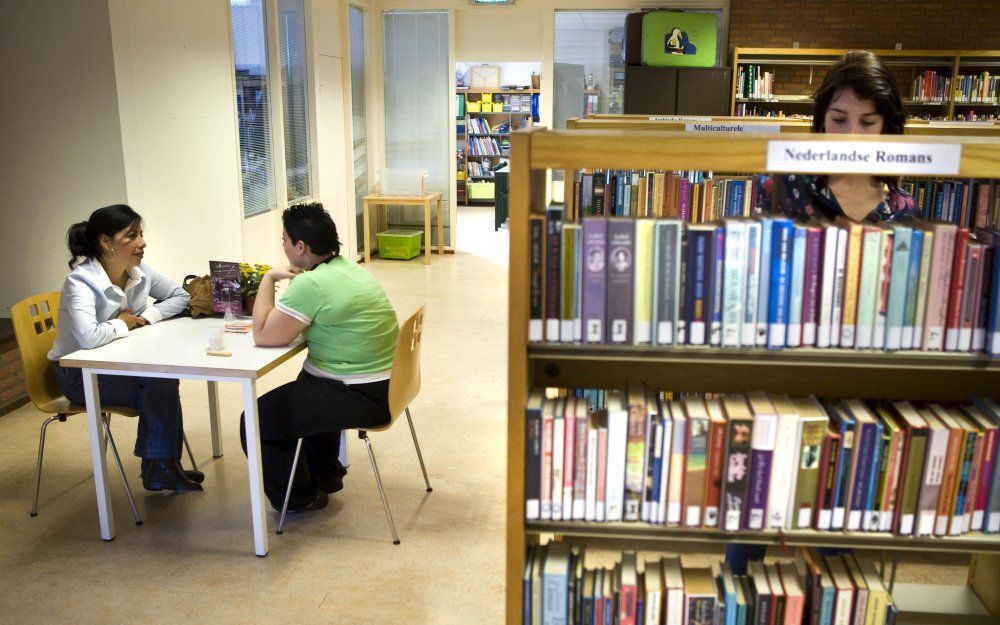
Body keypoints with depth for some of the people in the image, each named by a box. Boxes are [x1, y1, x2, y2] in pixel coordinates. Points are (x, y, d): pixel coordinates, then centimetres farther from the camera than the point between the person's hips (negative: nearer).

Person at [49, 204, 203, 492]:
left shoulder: (139, 271, -6)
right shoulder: (81, 281, -25)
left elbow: (180, 296, 5)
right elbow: (88, 337, -41)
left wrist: (147, 316, -11)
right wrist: (123, 324, -22)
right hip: (78, 374, -6)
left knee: (164, 379, -22)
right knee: (159, 385, -22)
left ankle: (161, 468, -5)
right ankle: (161, 468, -2)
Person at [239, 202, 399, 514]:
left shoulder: (311, 284, -22)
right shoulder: (350, 268, 8)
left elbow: (264, 335, -17)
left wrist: (268, 278, -7)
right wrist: (292, 281, 4)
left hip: (361, 396, -10)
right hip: (384, 384, 10)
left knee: (257, 421, 0)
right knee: (303, 388, 37)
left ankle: (297, 499, 19)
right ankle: (326, 475, 46)